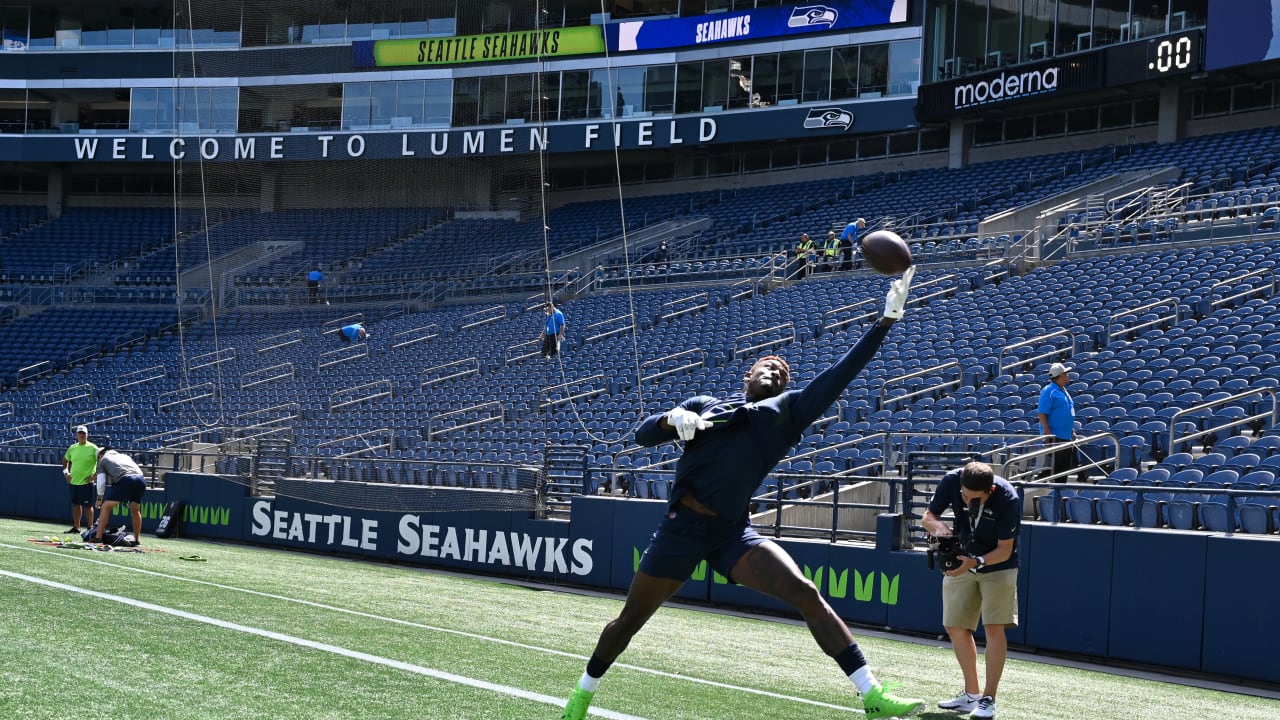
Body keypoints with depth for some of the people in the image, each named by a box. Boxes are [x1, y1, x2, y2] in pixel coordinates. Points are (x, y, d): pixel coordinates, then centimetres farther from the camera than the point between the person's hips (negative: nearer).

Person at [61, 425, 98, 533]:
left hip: (86, 482, -5)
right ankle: (76, 527, 16)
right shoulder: (72, 448, 9)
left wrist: (94, 475, -11)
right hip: (73, 481, 5)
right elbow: (65, 460, 24)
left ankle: (90, 528, 3)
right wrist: (65, 472, 10)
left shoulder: (93, 448, -7)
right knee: (76, 504, 10)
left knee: (87, 505, -4)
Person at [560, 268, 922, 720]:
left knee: (806, 594, -18)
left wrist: (887, 319, -1)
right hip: (680, 529, 0)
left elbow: (841, 372, 5)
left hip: (732, 533, 0)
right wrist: (672, 419, -15)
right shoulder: (702, 405, 11)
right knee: (630, 620, 7)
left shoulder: (788, 413, 11)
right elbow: (642, 435, 8)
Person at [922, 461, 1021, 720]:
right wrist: (938, 526, -32)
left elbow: (1004, 550, -24)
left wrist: (975, 562, -40)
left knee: (994, 628, -15)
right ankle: (971, 695, 19)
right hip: (961, 562, 4)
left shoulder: (1008, 499, -32)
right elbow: (928, 516, -9)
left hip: (997, 564, -4)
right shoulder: (951, 481, -23)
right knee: (955, 627, 6)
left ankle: (988, 699, -10)